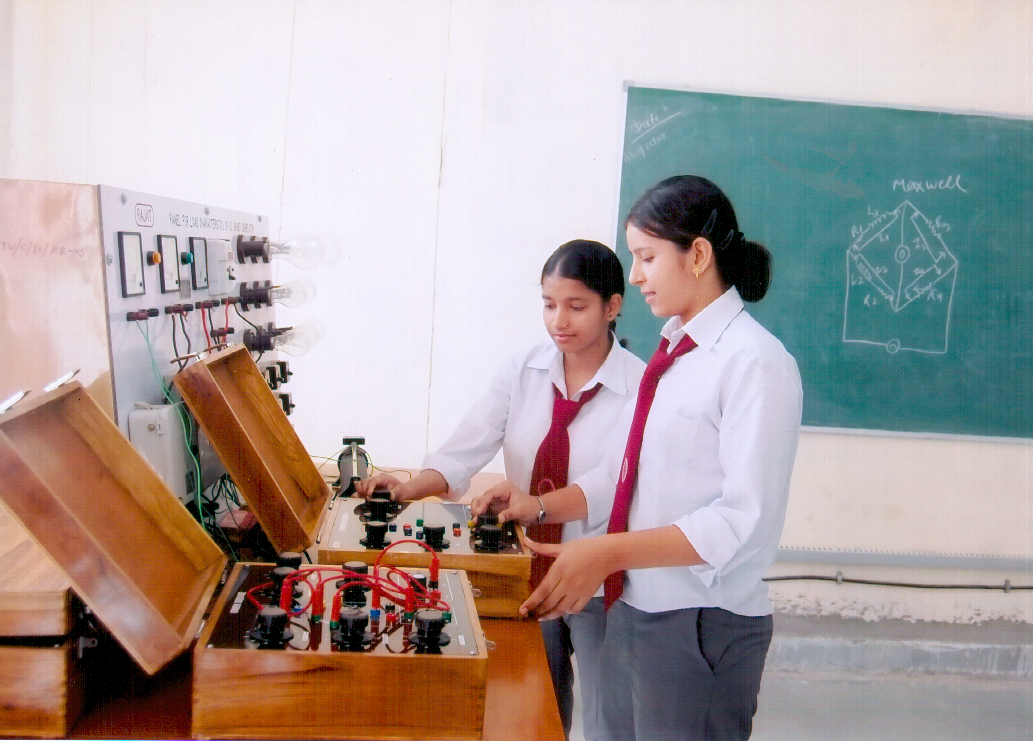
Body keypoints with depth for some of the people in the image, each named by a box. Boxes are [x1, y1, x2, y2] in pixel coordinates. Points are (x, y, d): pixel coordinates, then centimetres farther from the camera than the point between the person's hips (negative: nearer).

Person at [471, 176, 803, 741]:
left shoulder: (755, 362, -16)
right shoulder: (672, 352, 8)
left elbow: (747, 520, -22)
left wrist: (609, 552, -28)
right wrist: (542, 506, 0)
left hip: (702, 628, -7)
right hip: (632, 610, 8)